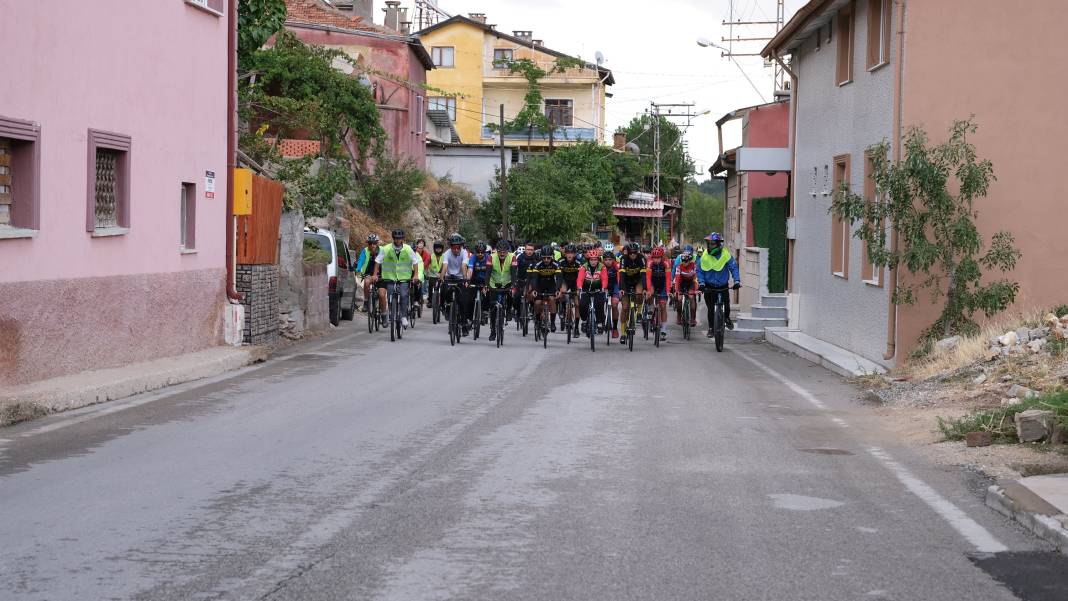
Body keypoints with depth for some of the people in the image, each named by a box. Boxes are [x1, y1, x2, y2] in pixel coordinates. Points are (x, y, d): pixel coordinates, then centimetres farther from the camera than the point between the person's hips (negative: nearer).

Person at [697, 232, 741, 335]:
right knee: (711, 310, 1)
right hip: (709, 287, 1)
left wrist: (737, 280, -20)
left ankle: (727, 318, 26)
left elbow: (734, 268, -8)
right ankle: (711, 328, 16)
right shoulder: (705, 256, -6)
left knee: (726, 306, -6)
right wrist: (701, 282, -12)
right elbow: (699, 270, 1)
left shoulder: (726, 255, -11)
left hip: (723, 287, -1)